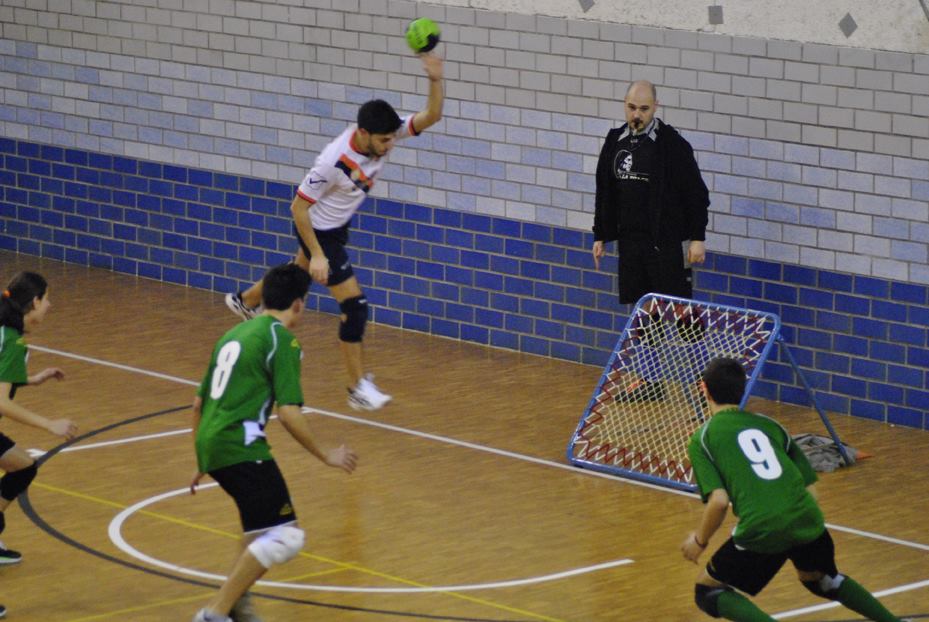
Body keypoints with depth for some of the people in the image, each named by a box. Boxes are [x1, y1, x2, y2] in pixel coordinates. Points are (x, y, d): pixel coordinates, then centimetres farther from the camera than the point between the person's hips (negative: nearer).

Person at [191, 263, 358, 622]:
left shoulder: (235, 334, 20)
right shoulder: (282, 341, -5)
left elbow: (199, 403, 26)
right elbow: (288, 414, -13)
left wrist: (203, 462, 36)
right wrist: (326, 457, -1)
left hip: (209, 444, 9)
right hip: (239, 448, -9)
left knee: (263, 521, 31)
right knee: (285, 537, -12)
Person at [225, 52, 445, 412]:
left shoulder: (386, 134, -21)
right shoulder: (334, 161, -37)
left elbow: (431, 115, -27)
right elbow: (298, 207, -26)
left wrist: (435, 80, -47)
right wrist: (318, 254, -25)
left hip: (339, 225, 8)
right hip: (319, 230, -8)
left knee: (300, 274, 32)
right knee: (355, 306, -10)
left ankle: (245, 301, 59)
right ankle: (359, 388, 0)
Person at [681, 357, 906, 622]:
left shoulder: (703, 439, 6)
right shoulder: (769, 425, 20)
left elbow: (719, 501, -8)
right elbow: (811, 489, 18)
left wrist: (700, 540, 8)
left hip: (761, 530, -5)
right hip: (807, 520, 5)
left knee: (708, 591, 16)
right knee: (820, 579, 36)